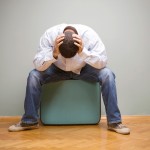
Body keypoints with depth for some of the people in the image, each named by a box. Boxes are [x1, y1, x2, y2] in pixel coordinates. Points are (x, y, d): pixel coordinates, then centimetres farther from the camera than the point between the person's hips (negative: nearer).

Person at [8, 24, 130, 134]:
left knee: (107, 74, -27)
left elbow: (103, 62, -30)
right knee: (34, 75, -25)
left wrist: (83, 52, -45)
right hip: (58, 70, 1)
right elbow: (38, 65, -28)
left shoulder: (89, 34, -30)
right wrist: (54, 54, -46)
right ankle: (30, 121, -10)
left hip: (84, 70, 0)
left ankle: (114, 122, -18)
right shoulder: (50, 35, -28)